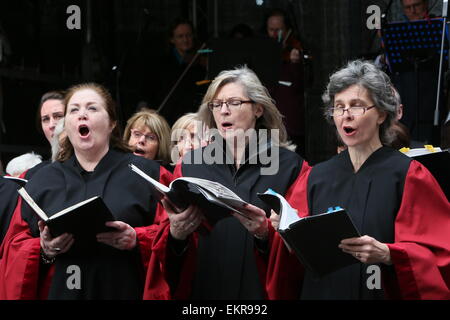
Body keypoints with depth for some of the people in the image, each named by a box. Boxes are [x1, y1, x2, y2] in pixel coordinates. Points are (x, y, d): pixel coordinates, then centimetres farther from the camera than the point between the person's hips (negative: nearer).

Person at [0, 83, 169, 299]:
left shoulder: (146, 173, 3)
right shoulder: (42, 181, 10)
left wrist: (137, 239, -20)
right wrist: (43, 249, -13)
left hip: (124, 292, -2)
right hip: (58, 292, 2)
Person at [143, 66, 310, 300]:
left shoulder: (289, 165, 0)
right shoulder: (190, 164, 5)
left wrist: (266, 232, -24)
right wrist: (176, 233, -18)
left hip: (261, 289, -1)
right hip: (203, 287, 2)